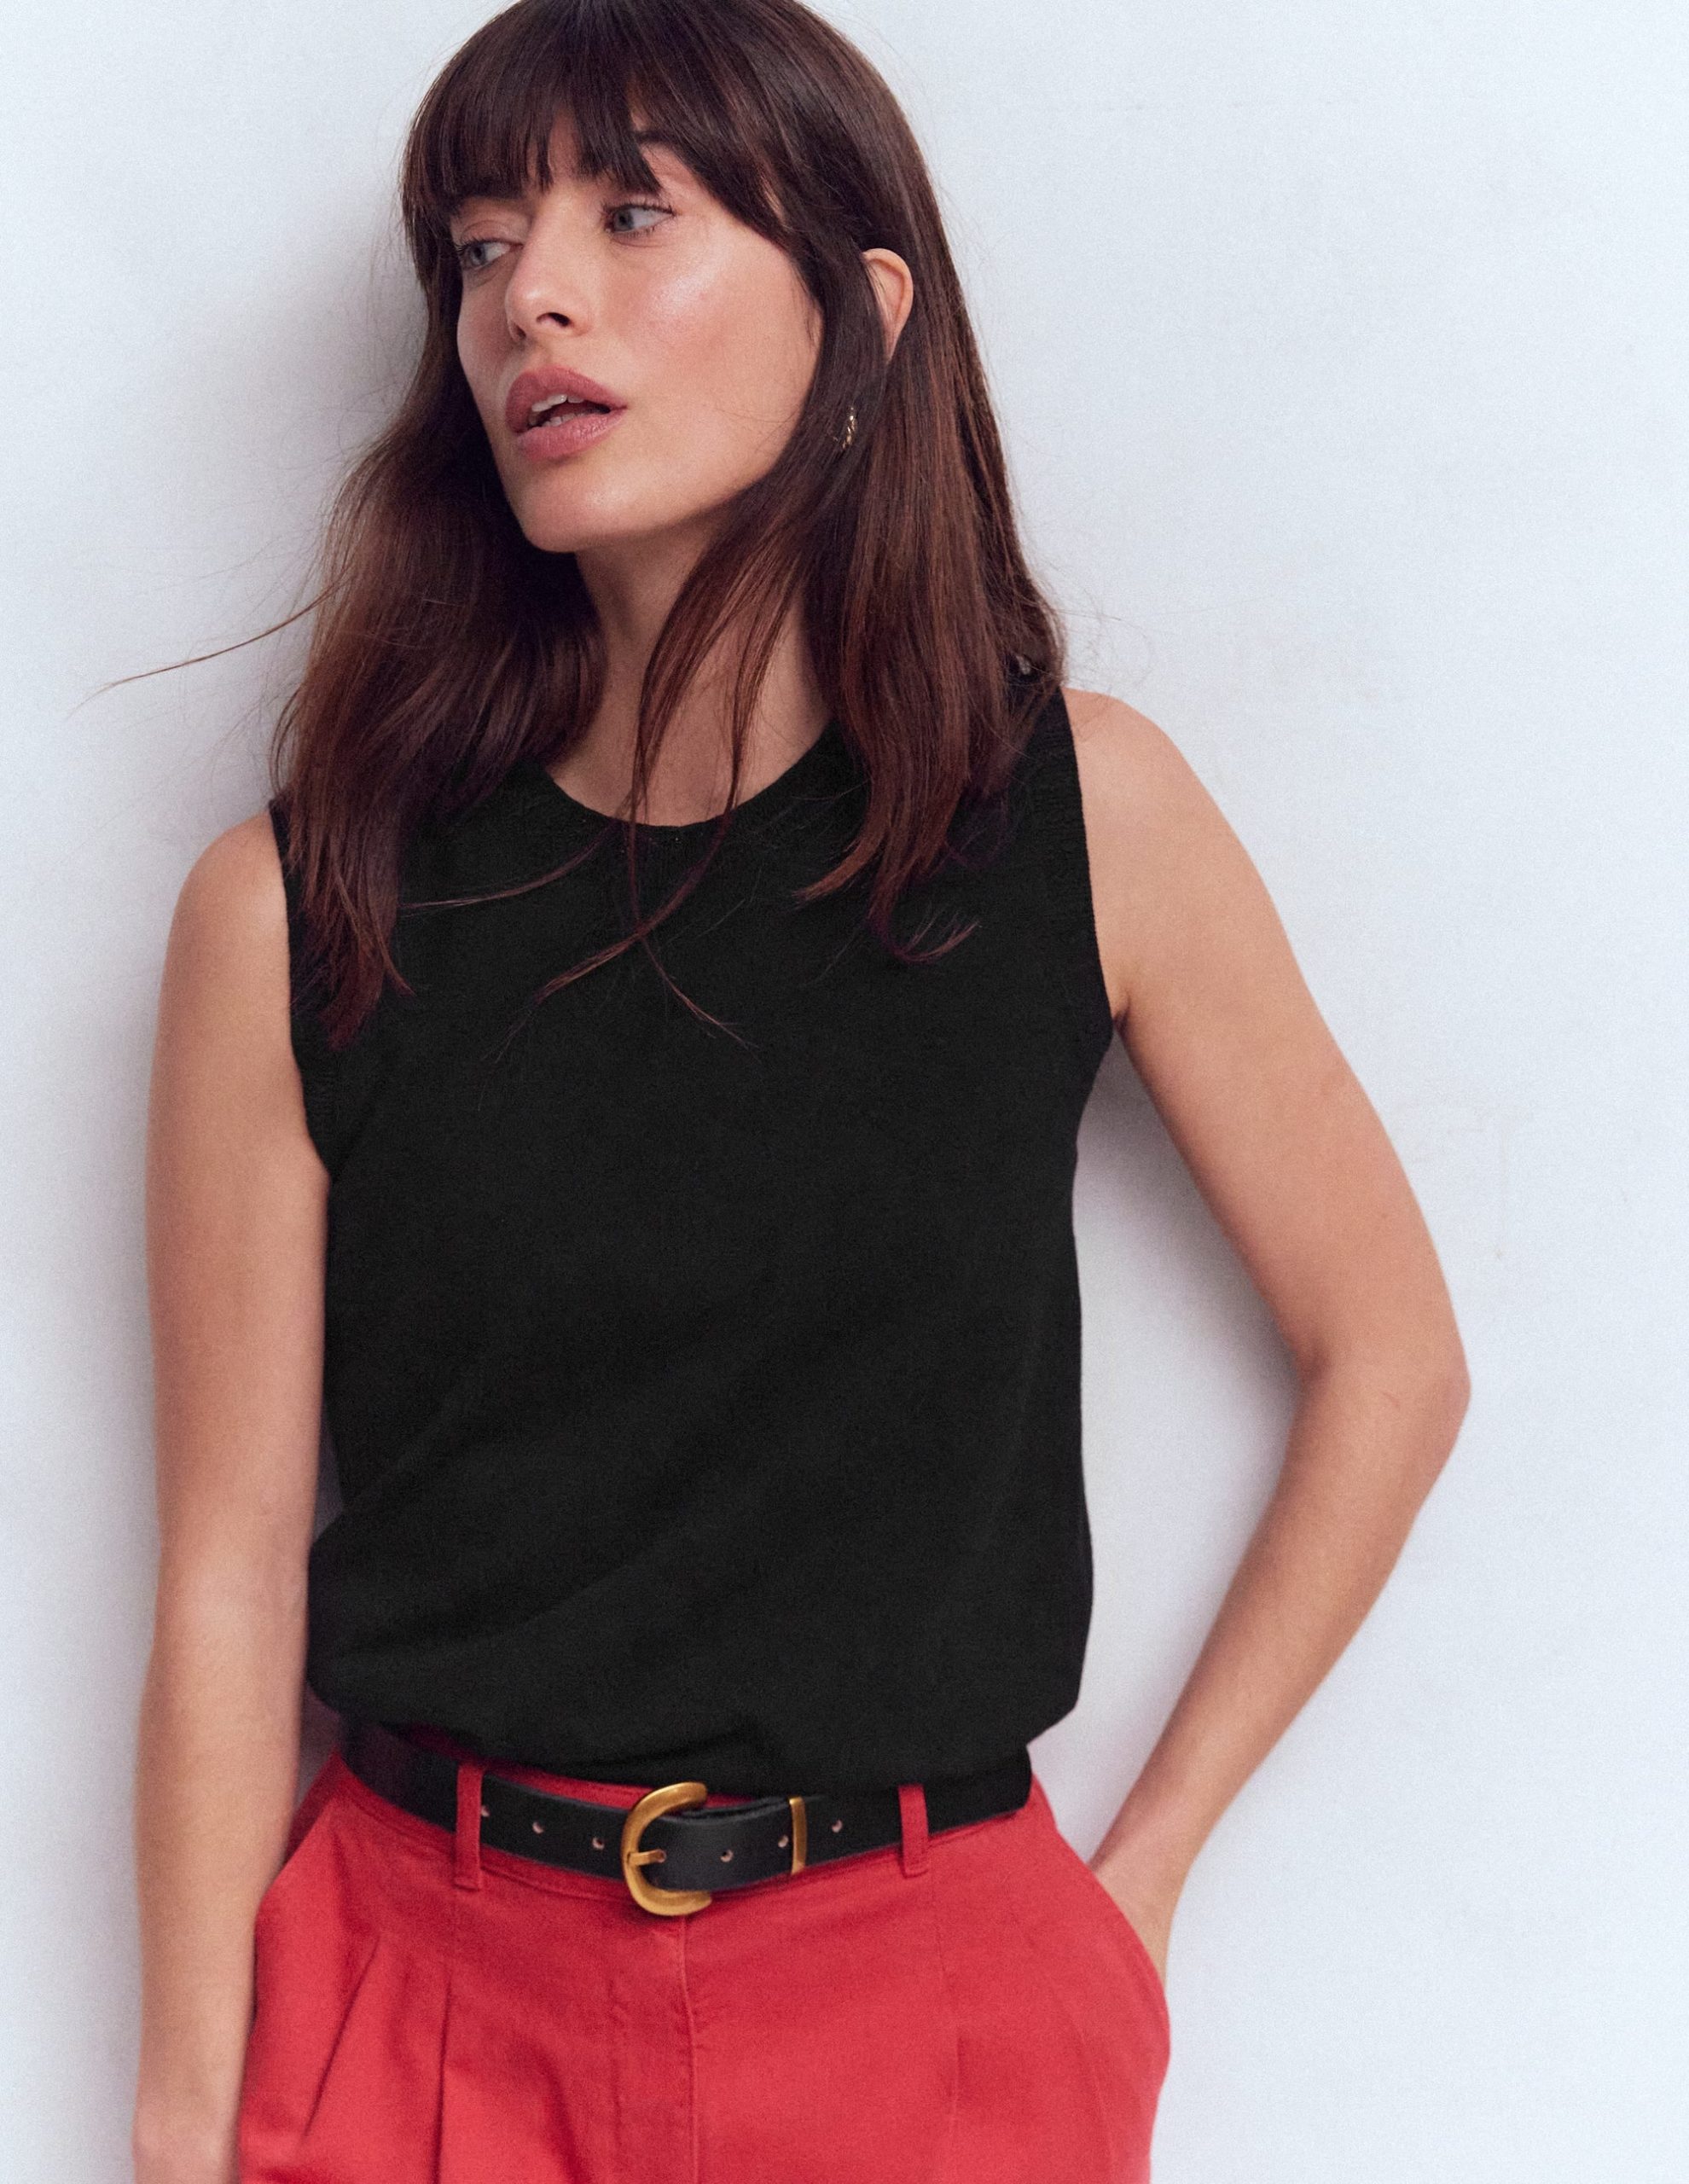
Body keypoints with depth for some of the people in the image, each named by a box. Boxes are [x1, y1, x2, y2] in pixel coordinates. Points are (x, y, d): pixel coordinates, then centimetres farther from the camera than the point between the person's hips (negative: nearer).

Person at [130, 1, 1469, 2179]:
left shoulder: (1085, 813, -7)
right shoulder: (295, 912, -8)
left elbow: (1388, 1359, 2)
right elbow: (227, 1580, -5)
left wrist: (1137, 1872, 2)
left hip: (931, 1987, 0)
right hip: (425, 1984, 0)